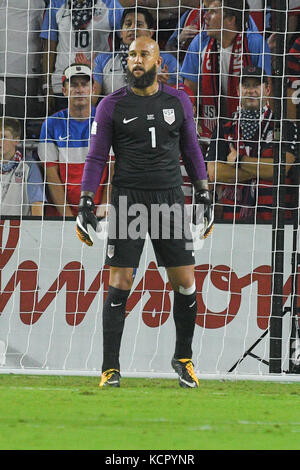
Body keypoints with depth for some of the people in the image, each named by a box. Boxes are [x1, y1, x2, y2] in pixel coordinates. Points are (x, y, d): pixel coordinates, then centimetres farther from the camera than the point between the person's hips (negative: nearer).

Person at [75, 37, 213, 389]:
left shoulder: (178, 102, 7)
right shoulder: (112, 105, 0)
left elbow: (191, 151, 14)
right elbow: (96, 158, 1)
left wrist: (204, 197, 10)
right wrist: (86, 204, -6)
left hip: (170, 199, 2)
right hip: (127, 201, -2)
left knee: (185, 283, 0)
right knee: (119, 284, -8)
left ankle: (183, 358, 20)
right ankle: (110, 368, -2)